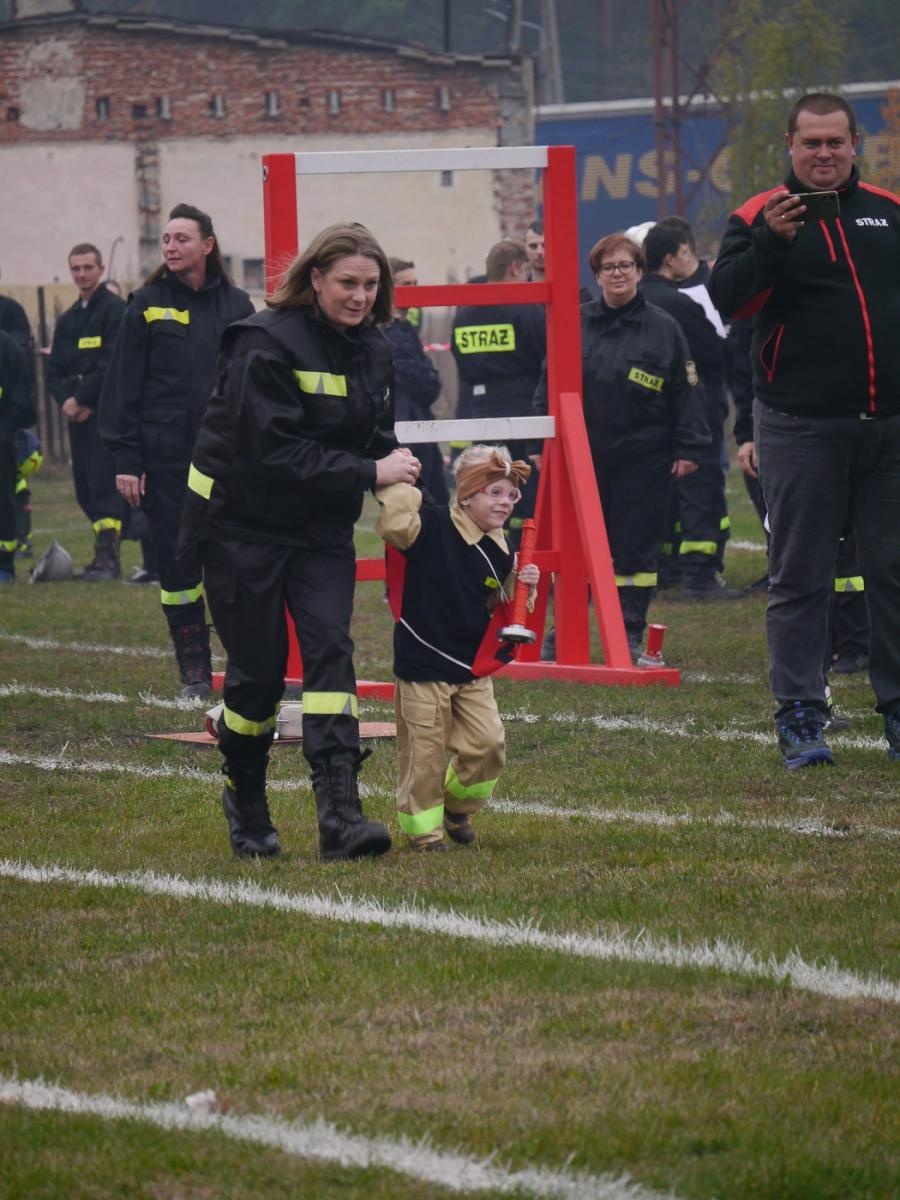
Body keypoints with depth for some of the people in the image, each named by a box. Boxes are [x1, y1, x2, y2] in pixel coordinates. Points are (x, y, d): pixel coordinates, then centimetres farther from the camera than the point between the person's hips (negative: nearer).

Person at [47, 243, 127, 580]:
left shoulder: (115, 310, -4)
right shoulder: (67, 320, 18)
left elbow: (113, 364, -14)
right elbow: (54, 371, 14)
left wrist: (81, 399, -13)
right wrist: (65, 400, -5)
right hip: (77, 414, 7)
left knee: (104, 482, -12)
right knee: (85, 488, 6)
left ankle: (107, 555, -13)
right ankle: (105, 552, 12)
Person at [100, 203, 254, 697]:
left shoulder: (235, 306, 5)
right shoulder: (147, 304, 2)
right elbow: (125, 385, 1)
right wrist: (126, 458, -5)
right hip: (166, 457, 0)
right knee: (177, 563, 1)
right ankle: (193, 670, 9)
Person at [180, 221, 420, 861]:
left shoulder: (374, 350, 3)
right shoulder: (267, 342, -19)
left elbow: (378, 439, 10)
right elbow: (275, 451, -25)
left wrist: (400, 483, -12)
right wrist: (370, 473, -27)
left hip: (322, 525, 5)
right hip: (242, 523, -5)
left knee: (330, 646, -12)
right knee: (259, 669, 1)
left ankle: (340, 814, -20)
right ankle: (245, 798, 26)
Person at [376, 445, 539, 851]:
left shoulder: (499, 552, 6)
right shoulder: (433, 529, -14)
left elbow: (501, 608, 14)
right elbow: (396, 523, -32)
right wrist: (396, 482, -37)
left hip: (473, 670, 6)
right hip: (424, 663, -6)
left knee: (487, 743, 0)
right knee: (426, 749, 0)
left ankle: (457, 806, 26)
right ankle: (421, 825, 16)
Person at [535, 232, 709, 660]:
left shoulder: (663, 328, 1)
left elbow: (685, 392, 2)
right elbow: (549, 387, 9)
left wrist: (688, 448, -4)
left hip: (643, 459, -1)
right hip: (583, 456, 2)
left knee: (636, 545, 1)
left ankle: (631, 633, 8)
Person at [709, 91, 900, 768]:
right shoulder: (761, 217, 0)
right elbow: (726, 298, -13)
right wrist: (771, 241, -28)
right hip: (801, 427, -3)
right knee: (800, 577, 0)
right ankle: (800, 718, 4)